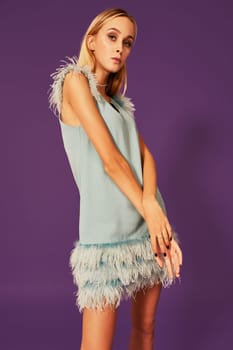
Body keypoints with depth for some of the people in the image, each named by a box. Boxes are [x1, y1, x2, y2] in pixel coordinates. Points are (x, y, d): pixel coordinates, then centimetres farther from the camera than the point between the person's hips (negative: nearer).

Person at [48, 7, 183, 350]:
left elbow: (145, 155, 3)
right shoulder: (75, 81, -3)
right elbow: (110, 158, -12)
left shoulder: (118, 100, 18)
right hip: (107, 229, -7)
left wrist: (153, 207, -15)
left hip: (148, 223, 7)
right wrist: (150, 212, -11)